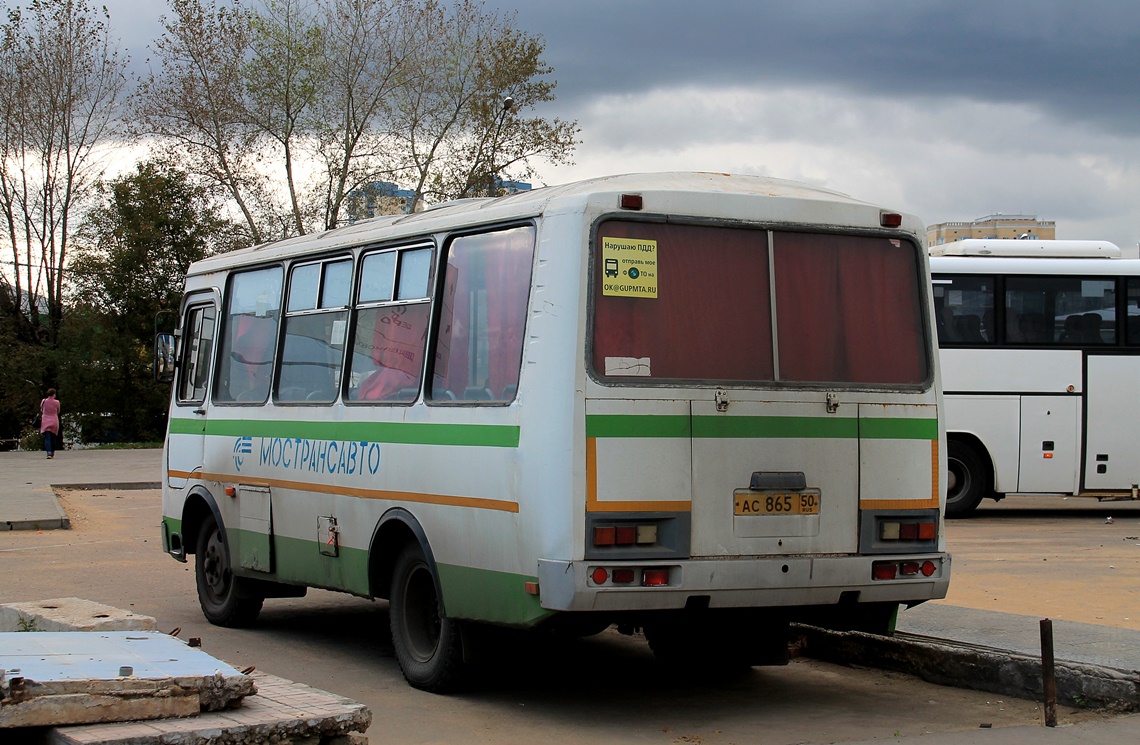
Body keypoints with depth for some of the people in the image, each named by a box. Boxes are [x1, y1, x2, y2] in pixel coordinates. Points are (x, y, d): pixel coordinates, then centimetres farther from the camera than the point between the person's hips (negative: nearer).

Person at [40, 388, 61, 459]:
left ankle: (49, 452, -25)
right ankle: (52, 453, 24)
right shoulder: (57, 402, -5)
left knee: (47, 438, -6)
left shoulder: (44, 401, -3)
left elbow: (41, 411, 10)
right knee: (53, 438, 15)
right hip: (54, 421, 1)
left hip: (45, 421, -1)